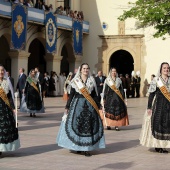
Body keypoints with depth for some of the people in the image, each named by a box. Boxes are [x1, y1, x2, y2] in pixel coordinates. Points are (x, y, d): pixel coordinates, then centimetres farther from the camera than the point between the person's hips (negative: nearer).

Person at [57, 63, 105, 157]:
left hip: (89, 106, 1)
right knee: (76, 124, -6)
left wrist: (98, 107, 7)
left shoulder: (92, 81, 10)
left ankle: (87, 148, -2)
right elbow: (71, 94, 5)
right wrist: (67, 106, 2)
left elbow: (94, 95, 11)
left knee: (89, 126, -3)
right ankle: (77, 146, 6)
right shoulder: (75, 81, 5)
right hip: (77, 105, -1)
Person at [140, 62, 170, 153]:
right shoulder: (156, 80, -3)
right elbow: (151, 94, -4)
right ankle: (157, 146, 5)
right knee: (157, 123, -4)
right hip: (158, 104, -4)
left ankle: (162, 145, 11)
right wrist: (149, 107, -9)